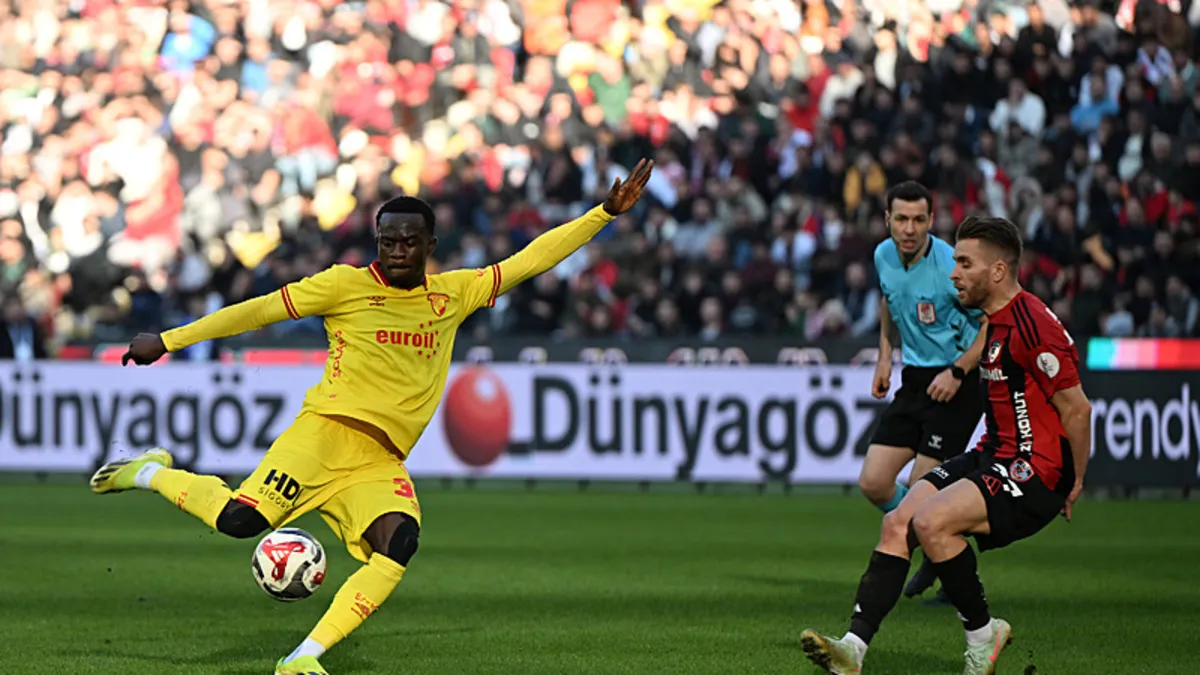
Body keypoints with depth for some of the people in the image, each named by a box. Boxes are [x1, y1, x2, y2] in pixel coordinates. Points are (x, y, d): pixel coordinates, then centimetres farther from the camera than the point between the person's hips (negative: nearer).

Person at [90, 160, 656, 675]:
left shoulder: (454, 294, 15)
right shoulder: (347, 285, 3)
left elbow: (529, 260, 17)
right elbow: (259, 310, 4)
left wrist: (606, 212, 11)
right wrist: (168, 340, 3)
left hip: (382, 462, 4)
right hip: (327, 431, -4)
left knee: (399, 541, -26)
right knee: (241, 520, -22)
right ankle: (153, 473, 8)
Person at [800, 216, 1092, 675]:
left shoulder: (1031, 326, -19)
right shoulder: (995, 321, 13)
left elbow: (1077, 408, -17)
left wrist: (1076, 484, -11)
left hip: (1035, 470, -10)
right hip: (995, 455, 10)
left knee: (931, 522, -25)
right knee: (896, 523, -6)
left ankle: (982, 635, -5)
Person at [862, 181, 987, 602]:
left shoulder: (950, 267, -20)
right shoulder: (883, 256, 0)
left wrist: (958, 371, -19)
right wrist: (885, 357, 16)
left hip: (958, 382, -7)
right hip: (914, 378, 7)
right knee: (873, 483, -1)